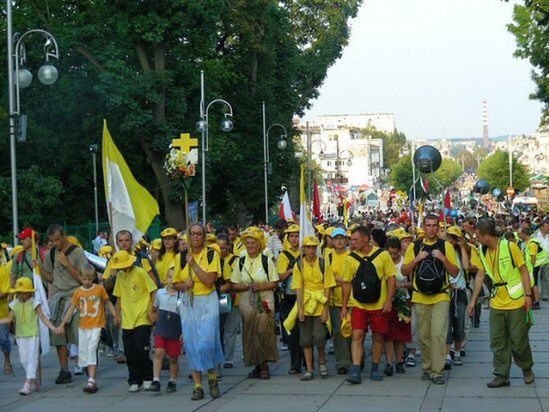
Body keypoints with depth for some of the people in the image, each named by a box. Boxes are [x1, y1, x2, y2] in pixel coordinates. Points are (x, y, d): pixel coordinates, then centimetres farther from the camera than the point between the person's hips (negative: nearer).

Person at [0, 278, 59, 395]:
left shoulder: (34, 303, -5)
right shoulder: (15, 304, 6)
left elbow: (43, 317, -4)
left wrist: (53, 328, -11)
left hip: (33, 334, -5)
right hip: (20, 336, 5)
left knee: (32, 358, -8)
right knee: (23, 359, 7)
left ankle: (28, 384, -11)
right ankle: (35, 380, 24)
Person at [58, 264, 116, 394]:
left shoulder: (100, 289, -2)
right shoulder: (78, 292, 4)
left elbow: (108, 303, 6)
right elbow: (71, 309, 7)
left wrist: (116, 316, -3)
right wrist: (62, 324, 4)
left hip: (96, 326, -4)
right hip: (83, 327, 4)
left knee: (91, 351, -15)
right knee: (83, 353, 7)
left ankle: (91, 382, -18)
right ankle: (91, 379, 19)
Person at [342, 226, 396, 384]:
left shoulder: (383, 255, -4)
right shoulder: (350, 258, 1)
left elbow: (391, 278, -1)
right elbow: (347, 282, 7)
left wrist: (389, 300, -9)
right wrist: (344, 306, 6)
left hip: (379, 305, -1)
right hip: (358, 305, 1)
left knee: (378, 337, 9)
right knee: (357, 336, -9)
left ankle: (375, 369, 23)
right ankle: (355, 371, -12)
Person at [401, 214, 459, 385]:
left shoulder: (446, 246, 3)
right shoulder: (414, 247, 7)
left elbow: (455, 273, 2)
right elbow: (404, 271, 6)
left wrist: (443, 259, -13)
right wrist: (417, 259, -9)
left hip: (441, 297, -2)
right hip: (420, 297, 2)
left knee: (438, 334, -11)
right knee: (423, 335, 8)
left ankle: (437, 371, -6)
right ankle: (427, 368, 21)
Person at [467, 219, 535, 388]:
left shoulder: (510, 247, -14)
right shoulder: (482, 251, 2)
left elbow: (524, 271, -8)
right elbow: (480, 275, 8)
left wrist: (528, 295, -14)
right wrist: (473, 300, 7)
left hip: (516, 302, -5)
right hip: (497, 303, 5)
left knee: (519, 340, 2)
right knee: (497, 341, 4)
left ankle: (527, 369, 26)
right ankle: (502, 376, 11)